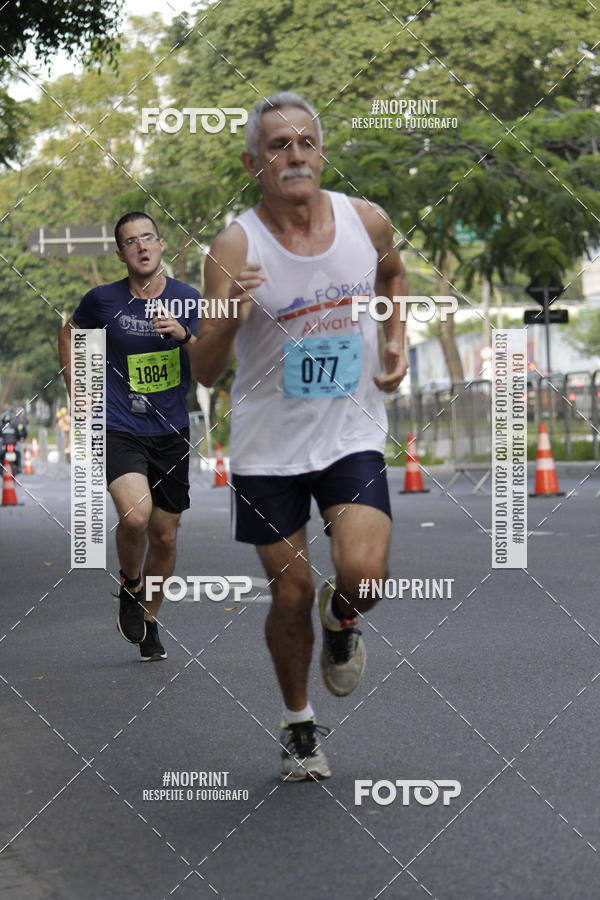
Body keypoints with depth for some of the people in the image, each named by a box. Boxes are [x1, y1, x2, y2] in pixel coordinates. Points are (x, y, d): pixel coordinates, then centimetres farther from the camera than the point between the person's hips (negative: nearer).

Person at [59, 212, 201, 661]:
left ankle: (149, 619, 31)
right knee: (135, 515, -25)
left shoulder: (188, 299, 0)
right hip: (119, 428, -2)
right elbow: (70, 333, 17)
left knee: (165, 535, 8)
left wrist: (183, 335, -20)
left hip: (171, 431, 3)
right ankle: (130, 586, 6)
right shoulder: (103, 299, -3)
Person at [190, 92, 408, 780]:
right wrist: (227, 315, -37)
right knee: (291, 592, 5)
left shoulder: (367, 221, -5)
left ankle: (340, 622, 20)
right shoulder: (234, 246, -14)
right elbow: (202, 372, -18)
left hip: (351, 434, 1)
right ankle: (298, 724, 30)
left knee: (362, 572, -18)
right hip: (268, 445, -1)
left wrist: (395, 339, 8)